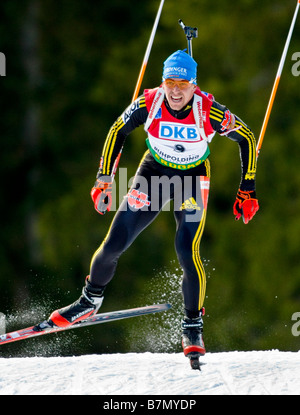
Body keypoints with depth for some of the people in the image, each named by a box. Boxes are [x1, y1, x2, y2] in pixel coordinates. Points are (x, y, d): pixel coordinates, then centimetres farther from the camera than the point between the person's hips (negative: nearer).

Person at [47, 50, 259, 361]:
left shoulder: (209, 112, -26)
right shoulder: (148, 104, -22)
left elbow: (247, 139, -11)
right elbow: (117, 132, -4)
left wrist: (247, 190, -10)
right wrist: (104, 180, -6)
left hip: (193, 182, -2)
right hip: (153, 173, 2)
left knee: (187, 253, -20)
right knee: (113, 246, -3)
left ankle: (193, 326, 0)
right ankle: (90, 300, 26)